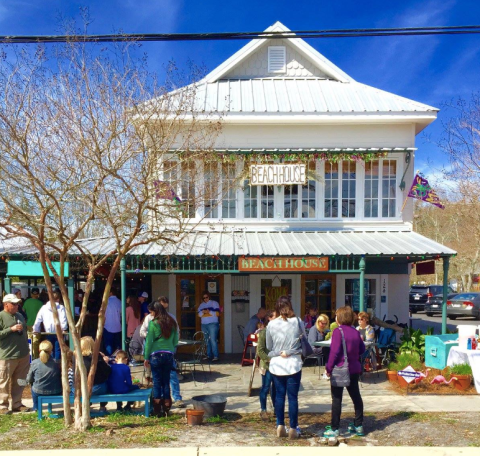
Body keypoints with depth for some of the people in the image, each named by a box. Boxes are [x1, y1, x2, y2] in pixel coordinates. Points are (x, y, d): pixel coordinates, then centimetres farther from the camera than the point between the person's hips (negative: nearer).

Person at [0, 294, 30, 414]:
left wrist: (27, 349, 20)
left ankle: (17, 404, 21)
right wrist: (11, 329, -18)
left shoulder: (19, 316, 14)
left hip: (23, 355, 6)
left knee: (19, 382, 11)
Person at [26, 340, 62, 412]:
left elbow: (29, 380, -1)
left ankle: (35, 409, 43)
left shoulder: (34, 363, -11)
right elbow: (61, 378, 0)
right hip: (56, 393, -1)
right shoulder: (57, 363, -10)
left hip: (39, 393, 1)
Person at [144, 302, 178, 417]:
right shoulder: (172, 323, 7)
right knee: (166, 382, 11)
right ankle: (166, 409, 15)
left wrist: (146, 358, 0)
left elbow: (149, 342, -6)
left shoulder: (153, 323, -7)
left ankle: (157, 411, 7)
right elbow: (176, 341, 11)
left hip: (156, 355, -4)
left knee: (157, 382, 3)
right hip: (169, 355, 4)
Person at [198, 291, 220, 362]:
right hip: (204, 325, 6)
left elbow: (217, 313, -5)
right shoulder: (201, 305, 17)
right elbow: (199, 315, 11)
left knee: (213, 340, -14)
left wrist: (209, 312, -16)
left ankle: (215, 356, -16)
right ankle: (209, 355, 13)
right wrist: (202, 312, -10)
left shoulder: (214, 303, 2)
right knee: (207, 341, 6)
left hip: (212, 324, -6)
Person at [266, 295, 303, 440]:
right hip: (294, 364, -1)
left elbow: (269, 347, 5)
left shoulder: (271, 325, -4)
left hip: (276, 364, 2)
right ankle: (293, 429, 11)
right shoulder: (298, 322, -6)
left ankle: (280, 427, 17)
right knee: (293, 397, 5)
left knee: (279, 395, 13)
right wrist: (290, 352, 7)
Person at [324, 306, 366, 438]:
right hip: (354, 369, 7)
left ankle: (334, 429, 4)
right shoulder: (355, 332, 5)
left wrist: (329, 368, -12)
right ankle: (359, 426, 22)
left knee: (336, 399, 0)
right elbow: (362, 349, 11)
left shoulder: (338, 331, -16)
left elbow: (334, 352, -19)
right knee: (356, 396, 15)